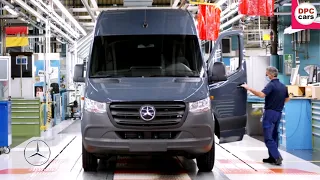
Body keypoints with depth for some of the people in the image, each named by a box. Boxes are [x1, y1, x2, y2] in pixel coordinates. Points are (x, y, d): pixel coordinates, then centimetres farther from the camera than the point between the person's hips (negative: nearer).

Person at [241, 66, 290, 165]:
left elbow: (261, 94, -30)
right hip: (279, 113, 8)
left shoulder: (271, 85, -15)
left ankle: (277, 157, -15)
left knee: (268, 137, -6)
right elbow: (287, 98, 24)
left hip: (270, 112, -8)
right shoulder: (283, 86, 12)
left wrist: (249, 88, -25)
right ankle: (272, 157, 17)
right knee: (274, 136, 14)